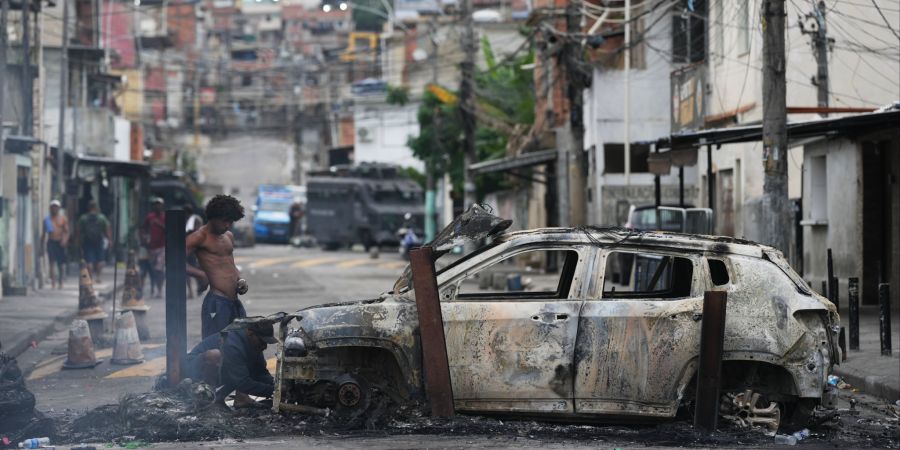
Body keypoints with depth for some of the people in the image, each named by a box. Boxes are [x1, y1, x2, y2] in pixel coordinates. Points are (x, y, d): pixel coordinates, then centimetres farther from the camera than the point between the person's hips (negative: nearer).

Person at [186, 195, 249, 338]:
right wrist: (200, 274, -22)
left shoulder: (229, 236, 20)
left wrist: (240, 280, 12)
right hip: (217, 303, -8)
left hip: (235, 303, 8)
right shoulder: (201, 237, -5)